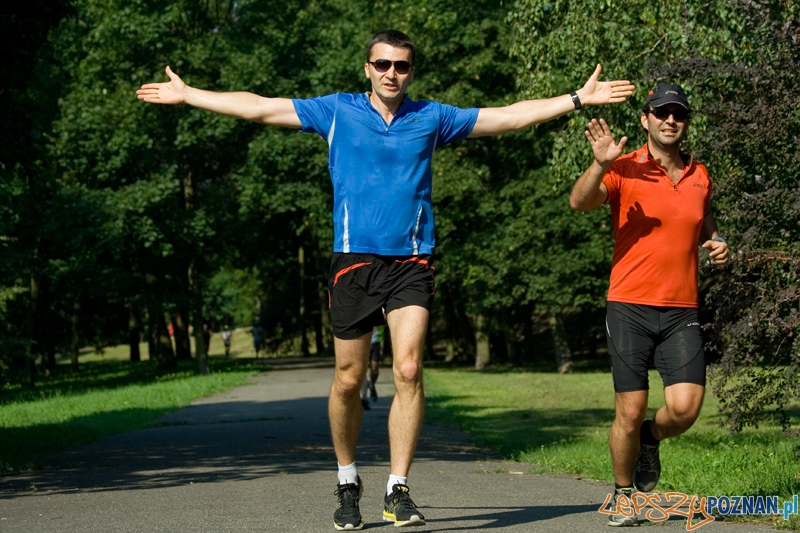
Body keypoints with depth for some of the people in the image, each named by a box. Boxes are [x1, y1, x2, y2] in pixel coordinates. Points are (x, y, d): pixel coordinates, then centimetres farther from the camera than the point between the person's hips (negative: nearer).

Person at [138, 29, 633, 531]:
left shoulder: (432, 117, 9)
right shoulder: (337, 111, 8)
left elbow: (509, 116, 13)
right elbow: (259, 108, 10)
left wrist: (579, 97, 10)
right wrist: (186, 94, 10)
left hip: (411, 262, 0)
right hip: (354, 260, 0)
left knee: (408, 370, -15)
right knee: (348, 380, 5)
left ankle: (398, 490, -8)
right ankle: (348, 483, 25)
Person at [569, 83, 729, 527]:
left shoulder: (700, 175, 11)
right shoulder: (626, 170, -4)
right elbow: (580, 202, -21)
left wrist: (717, 245, 8)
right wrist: (601, 164, -39)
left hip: (682, 311, 3)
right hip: (630, 306, -3)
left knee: (685, 407, -11)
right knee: (630, 411, -2)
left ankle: (651, 439, 24)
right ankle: (623, 493, 22)